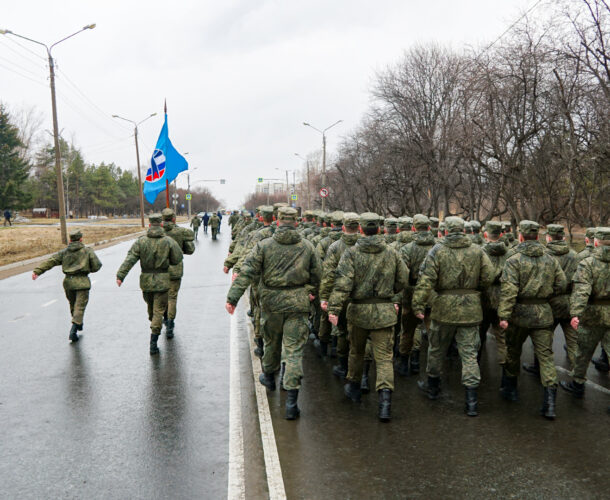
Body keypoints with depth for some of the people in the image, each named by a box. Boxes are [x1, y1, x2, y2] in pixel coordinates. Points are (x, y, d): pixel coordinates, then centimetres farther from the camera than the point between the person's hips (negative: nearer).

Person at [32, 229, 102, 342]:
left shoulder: (64, 252, 9)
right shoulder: (88, 251, 2)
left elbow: (50, 261, -1)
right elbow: (97, 266, -1)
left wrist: (37, 271, -5)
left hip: (68, 282, 4)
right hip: (82, 282, -4)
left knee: (73, 304, 23)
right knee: (80, 306, -5)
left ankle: (78, 324, 41)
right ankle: (73, 330, -19)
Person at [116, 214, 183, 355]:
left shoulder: (140, 241, -4)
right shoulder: (169, 241, -6)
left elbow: (129, 260, -12)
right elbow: (177, 259, 0)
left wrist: (120, 275, -15)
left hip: (146, 281, 2)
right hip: (162, 281, -2)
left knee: (150, 305, 24)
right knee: (158, 310, 0)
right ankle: (153, 343, -4)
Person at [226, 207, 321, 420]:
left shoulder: (264, 245, -5)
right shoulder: (307, 247, 0)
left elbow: (247, 272, -11)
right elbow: (316, 276, 9)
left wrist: (233, 297, -10)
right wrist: (309, 292, 27)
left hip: (271, 302, 1)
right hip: (297, 303, 0)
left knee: (272, 342, 23)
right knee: (294, 350, -1)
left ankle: (269, 376, 47)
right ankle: (291, 400, -5)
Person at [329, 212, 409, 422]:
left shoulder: (351, 253, -9)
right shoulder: (391, 253, 0)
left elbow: (343, 283, -18)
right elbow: (403, 280, 8)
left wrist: (334, 308, -19)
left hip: (359, 310, 0)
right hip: (385, 311, 1)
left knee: (356, 351, 21)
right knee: (384, 357, 2)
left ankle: (353, 387, 39)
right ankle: (385, 398, -11)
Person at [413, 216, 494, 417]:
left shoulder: (437, 250, -6)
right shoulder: (477, 251, 1)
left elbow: (426, 280, -13)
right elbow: (488, 276, -1)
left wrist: (418, 305, -12)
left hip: (444, 306, -2)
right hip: (471, 309, 2)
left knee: (437, 349, 17)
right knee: (469, 353, 5)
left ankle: (433, 386, 34)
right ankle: (471, 401, 1)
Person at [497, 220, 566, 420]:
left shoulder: (514, 260, -10)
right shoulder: (551, 260, 5)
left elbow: (508, 290, -18)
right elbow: (561, 285, 6)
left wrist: (503, 315, -19)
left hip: (520, 313, -3)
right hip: (544, 314, 3)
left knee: (513, 351, 17)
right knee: (546, 355, 3)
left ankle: (510, 389, 31)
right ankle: (550, 402, -5)